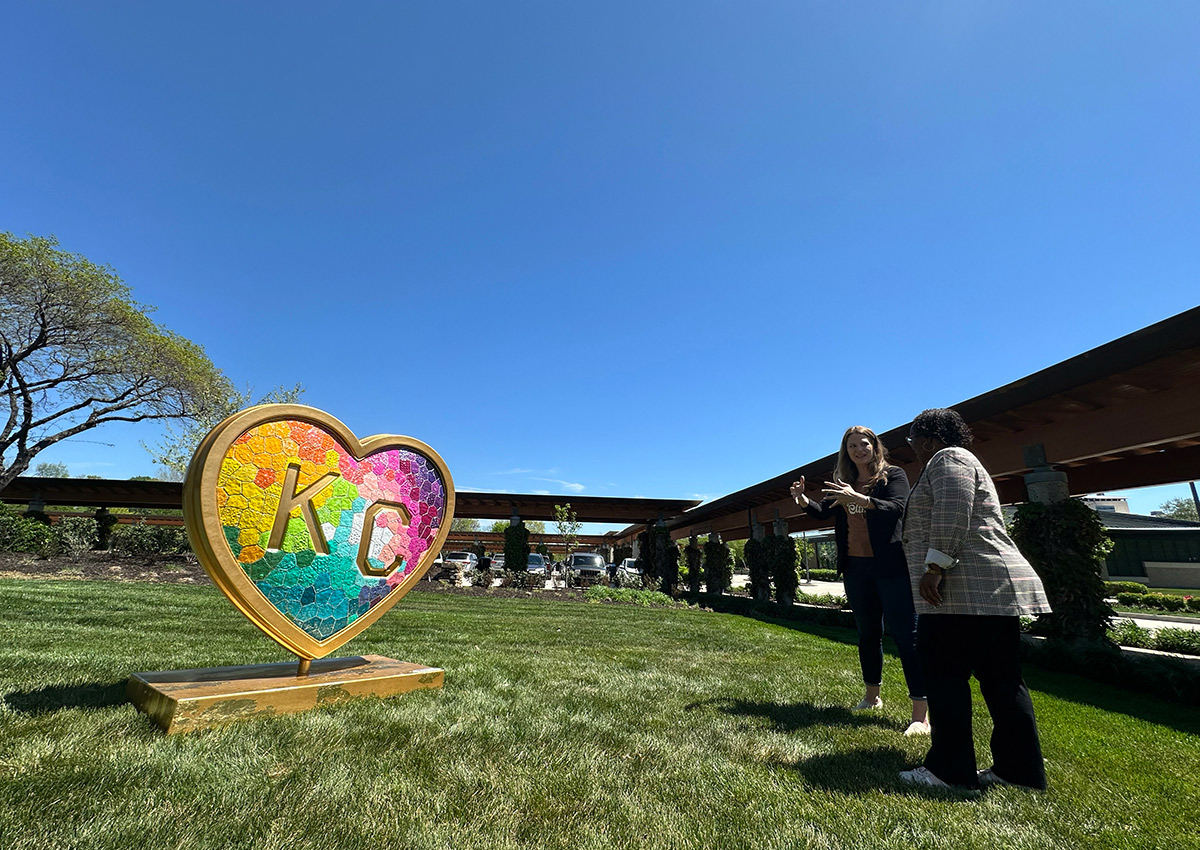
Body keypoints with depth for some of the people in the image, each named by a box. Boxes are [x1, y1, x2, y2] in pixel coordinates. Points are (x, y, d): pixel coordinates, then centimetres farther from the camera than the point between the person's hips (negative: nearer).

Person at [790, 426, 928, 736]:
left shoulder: (893, 475, -3)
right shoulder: (844, 482, 11)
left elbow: (897, 508, -20)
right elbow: (823, 512, 5)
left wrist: (858, 498, -33)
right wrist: (802, 499, -15)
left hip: (891, 567, -5)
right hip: (856, 568, 6)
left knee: (906, 634, -6)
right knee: (868, 634, 17)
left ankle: (921, 714, -1)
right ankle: (872, 696, 32)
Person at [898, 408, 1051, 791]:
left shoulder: (947, 459, -5)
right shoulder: (961, 461, 26)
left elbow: (951, 513, -20)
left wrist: (935, 566, -22)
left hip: (966, 591, -11)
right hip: (998, 587, 11)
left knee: (944, 674, -4)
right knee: (1001, 679, 11)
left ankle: (949, 769, 2)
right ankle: (1020, 770, 16)